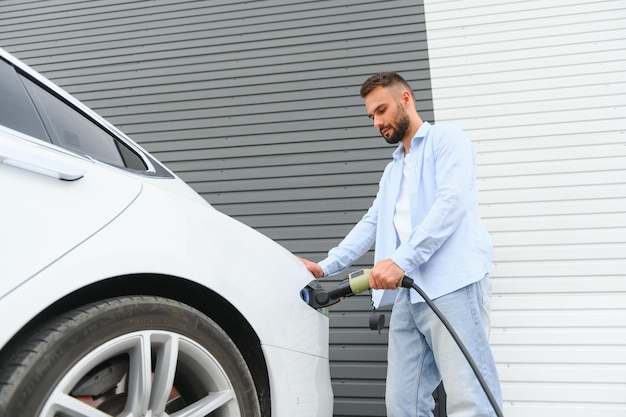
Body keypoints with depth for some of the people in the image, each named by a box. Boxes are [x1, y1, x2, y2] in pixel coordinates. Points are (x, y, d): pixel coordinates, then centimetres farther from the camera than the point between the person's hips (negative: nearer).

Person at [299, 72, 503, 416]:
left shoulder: (446, 138, 6)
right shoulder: (392, 170, 29)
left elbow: (453, 201, -11)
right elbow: (370, 224, 24)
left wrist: (400, 260, -21)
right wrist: (325, 267, 12)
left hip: (453, 286, -7)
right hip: (409, 295, 8)